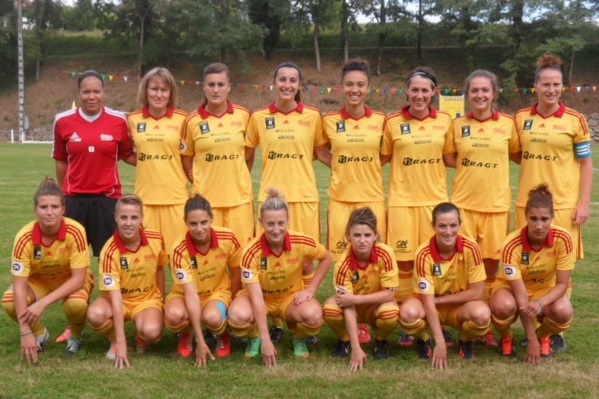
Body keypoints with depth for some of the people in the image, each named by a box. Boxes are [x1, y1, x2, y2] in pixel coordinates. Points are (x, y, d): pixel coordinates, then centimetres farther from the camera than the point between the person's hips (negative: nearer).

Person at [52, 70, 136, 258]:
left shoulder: (118, 120, -2)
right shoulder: (63, 121, -1)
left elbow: (127, 155, 7)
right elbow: (61, 160, 9)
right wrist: (62, 193, 12)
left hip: (107, 198, -1)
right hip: (74, 199, 1)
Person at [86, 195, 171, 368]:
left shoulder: (156, 240, -15)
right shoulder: (110, 251, -24)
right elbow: (115, 296, -27)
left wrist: (161, 303, 9)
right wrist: (121, 342, -31)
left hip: (148, 298, 1)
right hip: (119, 299, -1)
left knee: (151, 331, -32)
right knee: (95, 314, -35)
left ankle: (142, 340, 7)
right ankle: (114, 341, -1)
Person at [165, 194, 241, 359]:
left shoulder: (227, 239, -22)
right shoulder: (180, 251, -27)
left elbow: (236, 273, -3)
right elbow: (191, 294, -30)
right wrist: (200, 340, -33)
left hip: (218, 291, 0)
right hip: (184, 294, 0)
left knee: (212, 317, -35)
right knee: (174, 315, -35)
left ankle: (223, 336, 3)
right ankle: (185, 336, 2)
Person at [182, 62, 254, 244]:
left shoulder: (243, 115, 2)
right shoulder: (193, 121, -3)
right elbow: (186, 158, 9)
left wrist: (240, 178, 12)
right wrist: (201, 181, 4)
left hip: (239, 196, 1)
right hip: (206, 197, -1)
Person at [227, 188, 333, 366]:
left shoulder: (301, 243, -22)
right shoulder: (251, 252, -28)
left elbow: (326, 258, 0)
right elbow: (256, 297, -29)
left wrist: (311, 289, -10)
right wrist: (265, 340, -34)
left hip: (291, 296, 1)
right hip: (259, 296, -1)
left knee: (314, 315, -33)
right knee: (238, 316, -36)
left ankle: (299, 339, 4)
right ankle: (254, 338, 2)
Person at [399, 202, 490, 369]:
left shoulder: (470, 248, -20)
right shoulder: (424, 254, -22)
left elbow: (477, 293, -17)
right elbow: (428, 300, -24)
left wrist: (439, 300, -19)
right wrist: (440, 343, -30)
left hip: (460, 307, 1)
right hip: (430, 306, 0)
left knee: (482, 314, -34)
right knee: (408, 312, -35)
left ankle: (465, 341, 3)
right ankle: (423, 341, 2)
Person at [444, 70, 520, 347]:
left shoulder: (507, 124, 3)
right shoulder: (458, 125, 3)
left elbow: (518, 155, 14)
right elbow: (449, 160, 11)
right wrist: (474, 160, -4)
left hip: (496, 204, 0)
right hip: (463, 202, 0)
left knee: (491, 265, 6)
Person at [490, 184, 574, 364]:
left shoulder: (563, 239, -24)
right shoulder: (512, 244, -29)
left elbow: (562, 284, -18)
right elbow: (520, 294, -28)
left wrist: (540, 303, -39)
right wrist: (531, 340, -29)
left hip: (546, 289, 2)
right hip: (511, 287, -2)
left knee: (563, 312, -32)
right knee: (503, 306, -37)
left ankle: (543, 336, 5)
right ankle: (506, 338, -1)